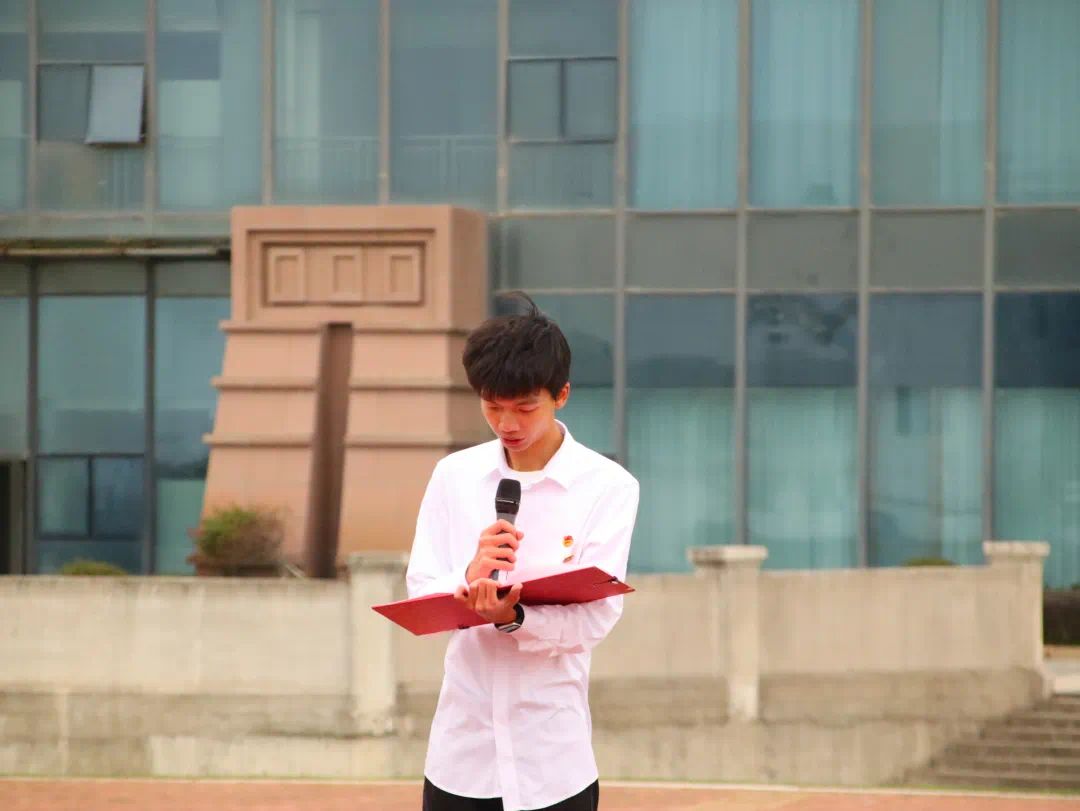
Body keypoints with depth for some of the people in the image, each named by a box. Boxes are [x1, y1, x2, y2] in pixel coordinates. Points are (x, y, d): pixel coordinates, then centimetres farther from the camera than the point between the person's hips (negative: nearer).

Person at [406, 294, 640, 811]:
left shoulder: (608, 487, -4)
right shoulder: (455, 476, 5)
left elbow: (596, 616, -11)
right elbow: (420, 596, 2)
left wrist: (513, 618, -29)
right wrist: (468, 579, -20)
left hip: (553, 754, -2)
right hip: (462, 749, 3)